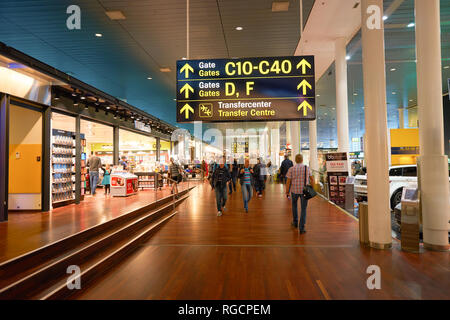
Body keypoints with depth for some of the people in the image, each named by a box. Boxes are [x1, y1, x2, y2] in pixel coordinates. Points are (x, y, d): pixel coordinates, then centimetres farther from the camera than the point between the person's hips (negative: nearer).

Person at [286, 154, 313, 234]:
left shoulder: (291, 169, -7)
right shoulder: (307, 168, -2)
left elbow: (288, 181, -8)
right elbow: (311, 179, 9)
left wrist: (287, 191, 2)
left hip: (294, 190, 0)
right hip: (304, 191, 0)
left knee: (294, 205, 25)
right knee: (303, 209, 5)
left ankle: (295, 222, 33)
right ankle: (301, 228, 0)